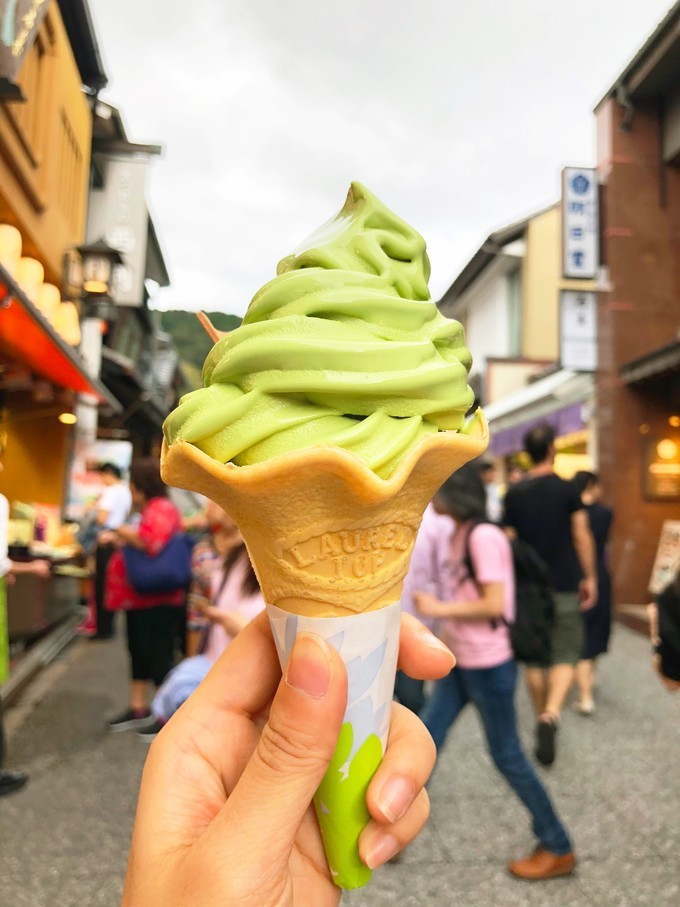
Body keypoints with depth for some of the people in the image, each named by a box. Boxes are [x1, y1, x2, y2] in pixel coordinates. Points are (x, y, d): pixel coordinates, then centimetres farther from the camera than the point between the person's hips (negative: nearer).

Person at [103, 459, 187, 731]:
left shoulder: (161, 509, -18)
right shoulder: (148, 509, 16)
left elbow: (151, 542, -34)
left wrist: (125, 533, -17)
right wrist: (117, 539, 11)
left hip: (157, 601, -11)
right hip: (142, 598, 11)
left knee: (158, 656, -3)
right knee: (139, 651, 17)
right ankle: (138, 708, 30)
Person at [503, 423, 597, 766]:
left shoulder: (514, 493, 0)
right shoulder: (568, 489, -5)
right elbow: (582, 536, -6)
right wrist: (589, 577, 3)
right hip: (565, 584, -2)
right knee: (565, 654, 4)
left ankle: (542, 717, 24)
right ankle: (551, 714, -17)